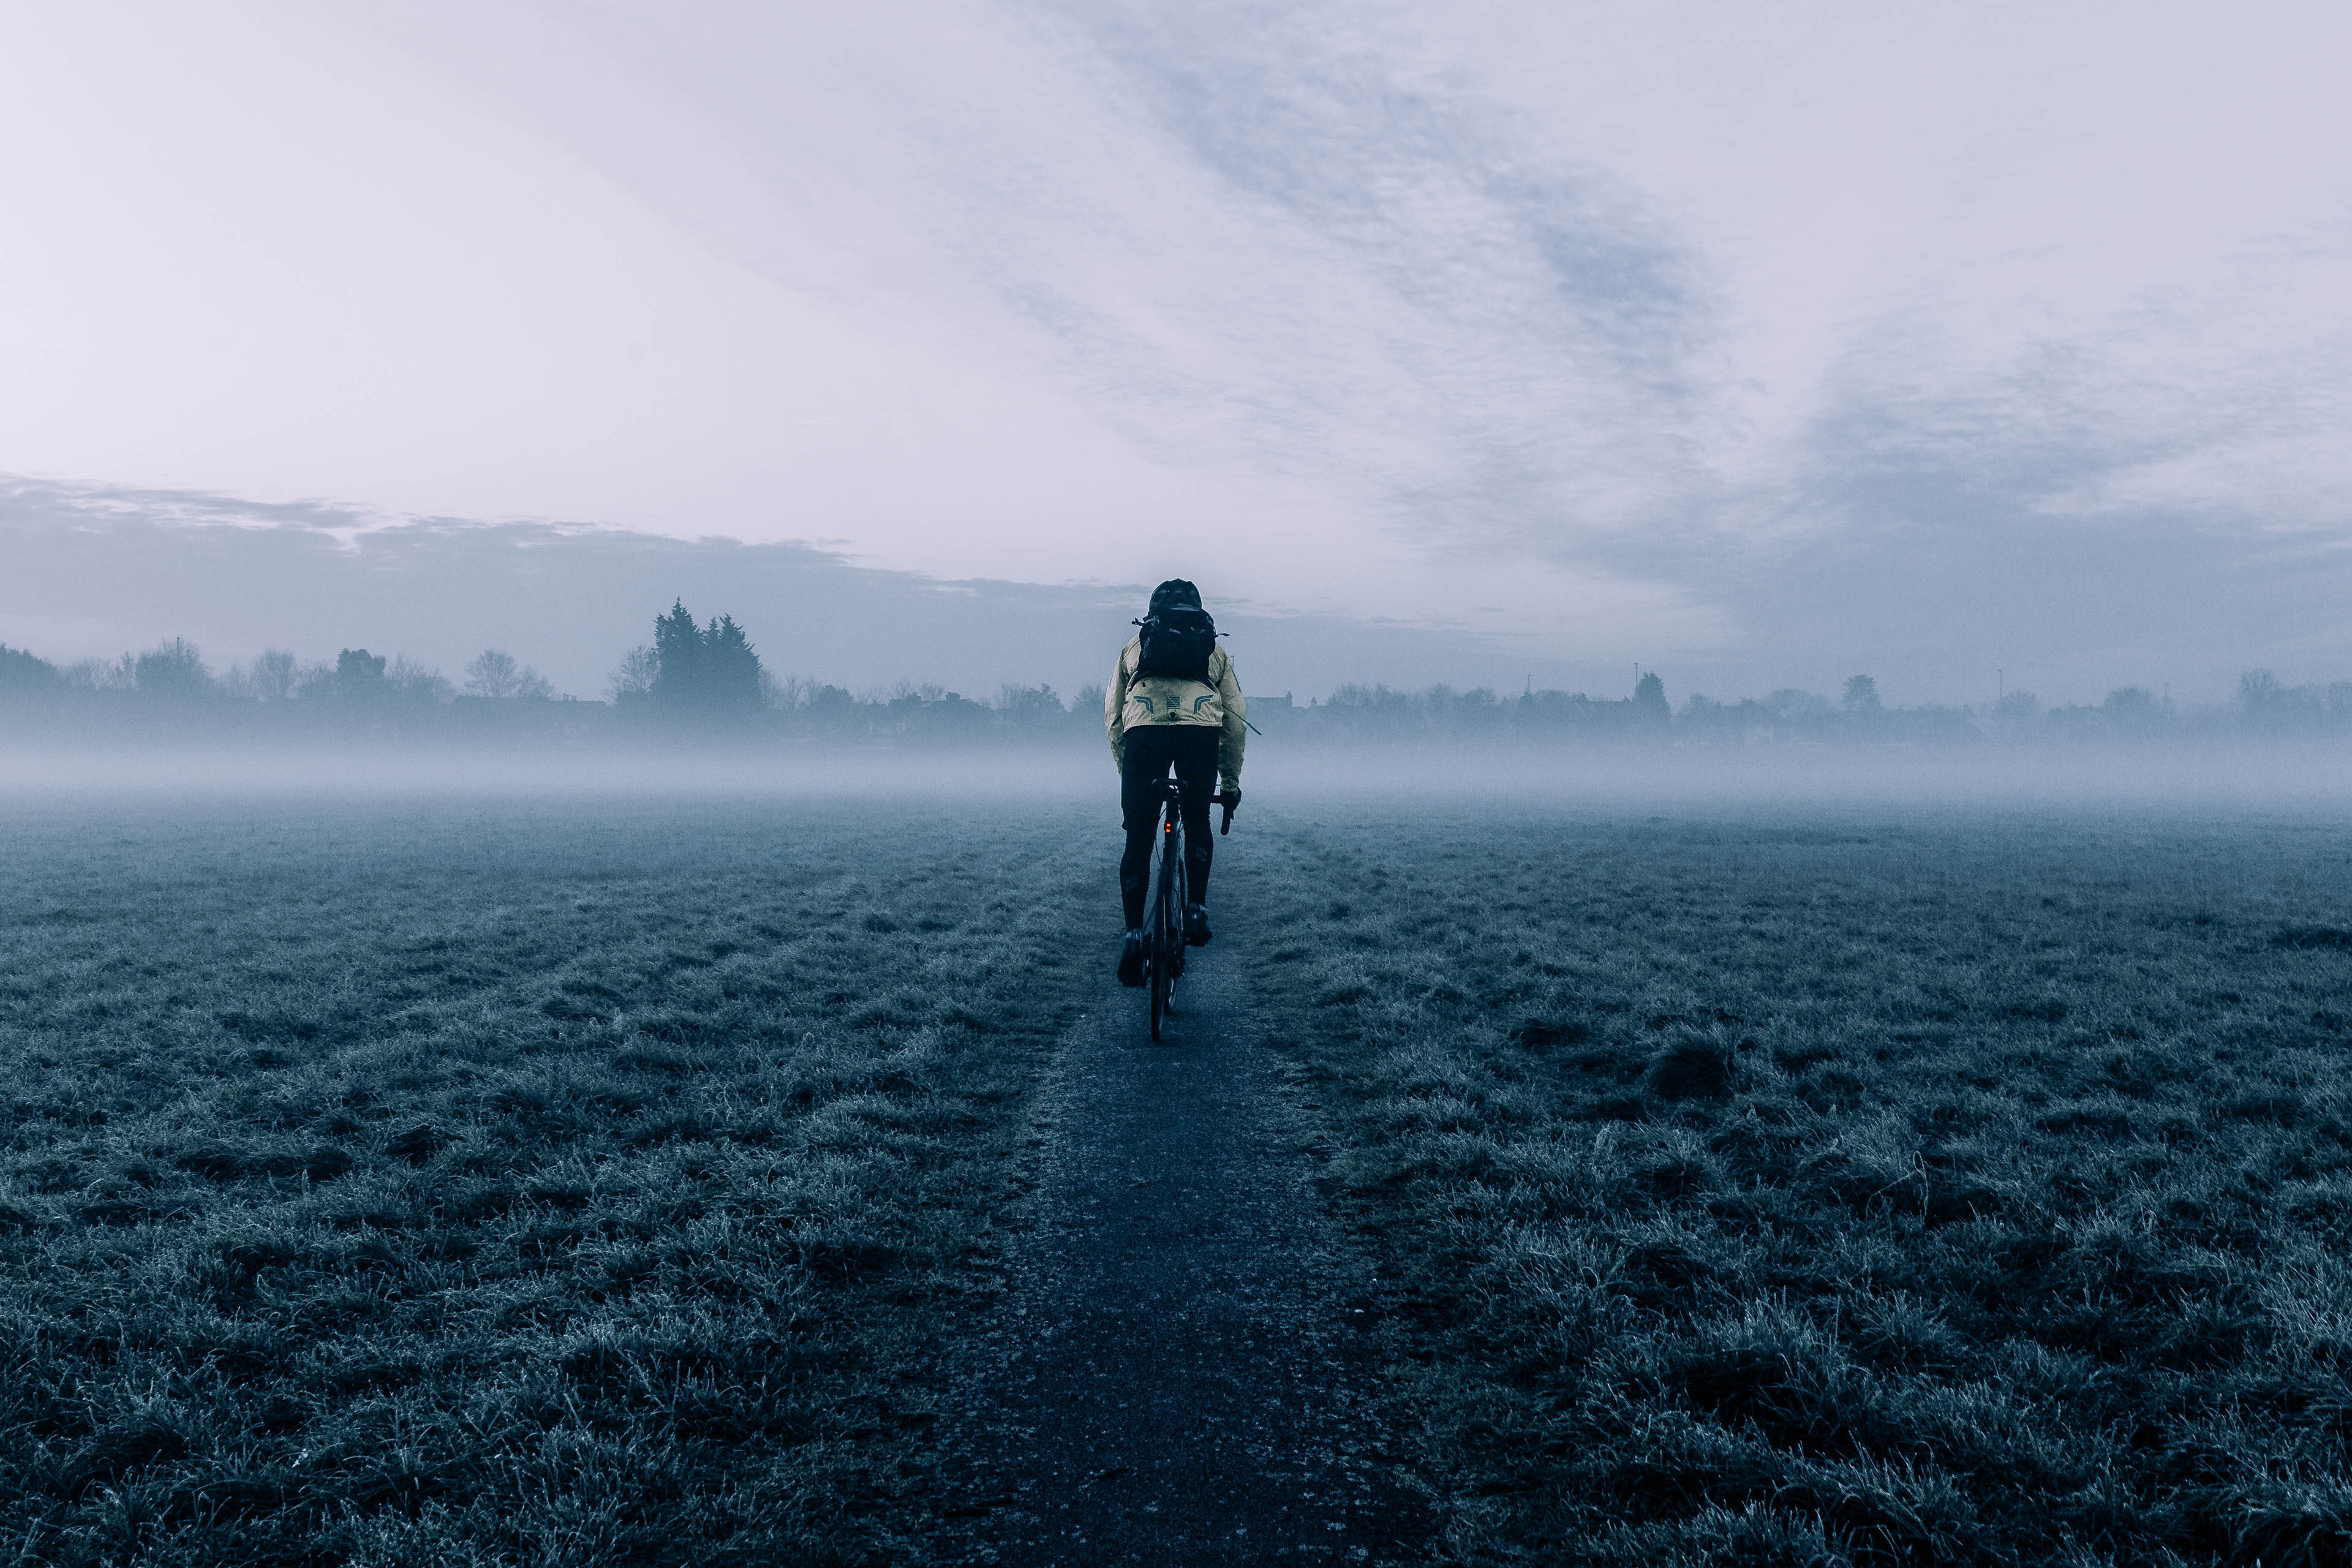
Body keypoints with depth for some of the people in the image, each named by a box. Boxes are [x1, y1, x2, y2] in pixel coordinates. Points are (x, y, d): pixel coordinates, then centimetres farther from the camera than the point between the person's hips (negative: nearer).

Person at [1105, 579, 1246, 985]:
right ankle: (1197, 910, 14)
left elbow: (1112, 714, 25)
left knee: (1138, 841, 8)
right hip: (1202, 729, 0)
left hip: (1144, 729, 0)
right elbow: (1237, 718, 29)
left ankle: (1134, 934, -1)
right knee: (1197, 822, 25)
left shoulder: (1135, 646, 31)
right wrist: (1231, 781, 36)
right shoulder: (1213, 649, 31)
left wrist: (1125, 769, 32)